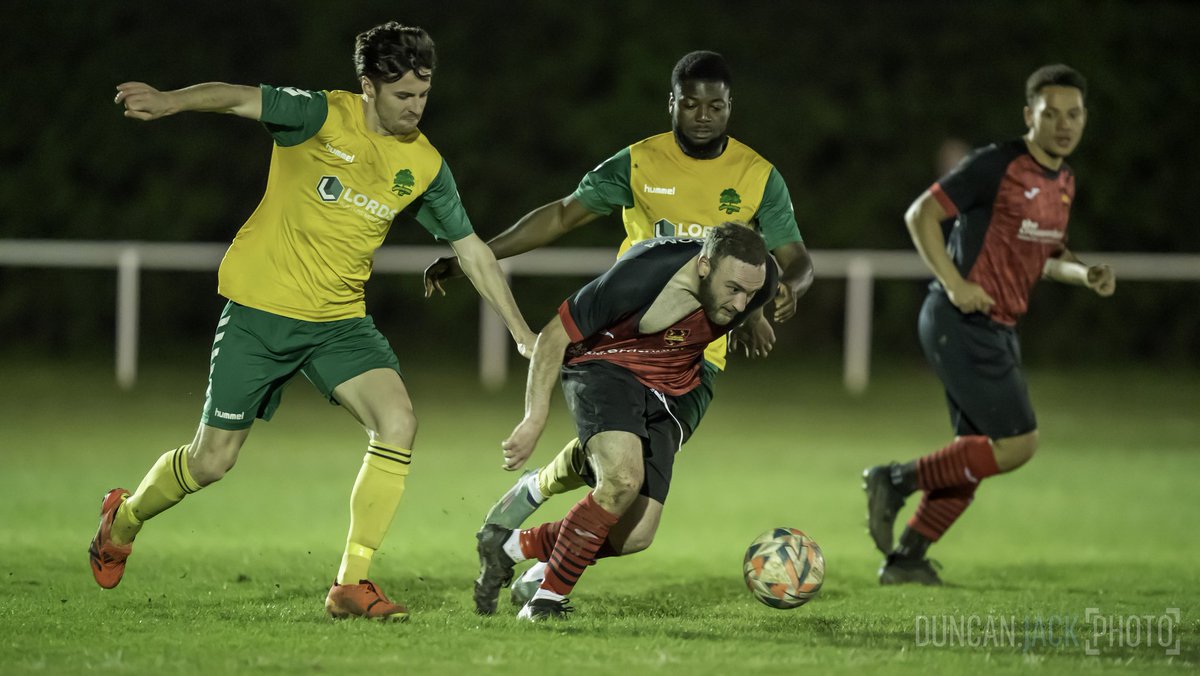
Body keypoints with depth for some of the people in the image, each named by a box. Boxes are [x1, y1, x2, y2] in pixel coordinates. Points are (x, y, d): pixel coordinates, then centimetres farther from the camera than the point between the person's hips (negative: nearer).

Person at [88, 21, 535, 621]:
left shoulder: (424, 165, 0)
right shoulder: (323, 116, -13)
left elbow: (471, 249, 10)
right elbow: (237, 98, -27)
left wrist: (522, 332, 7)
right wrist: (171, 101, -47)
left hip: (339, 319, 4)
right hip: (260, 307, -4)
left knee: (398, 421, -20)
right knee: (212, 460, 2)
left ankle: (352, 584, -12)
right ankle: (123, 520, 35)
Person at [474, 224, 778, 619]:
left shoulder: (756, 281, -15)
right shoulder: (641, 275, -30)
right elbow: (555, 335, -20)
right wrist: (535, 418, -21)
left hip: (665, 392, 6)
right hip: (604, 368, -6)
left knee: (635, 537, -4)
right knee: (623, 477, -34)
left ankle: (511, 547, 16)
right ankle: (548, 599, -18)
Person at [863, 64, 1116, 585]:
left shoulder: (1064, 182, 11)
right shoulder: (996, 166, -15)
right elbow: (920, 215, -13)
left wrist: (1085, 275, 4)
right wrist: (955, 284, -21)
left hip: (999, 329, 9)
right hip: (961, 324, -9)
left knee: (978, 455, 11)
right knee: (1018, 443, -14)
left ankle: (904, 560, 20)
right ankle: (897, 480, -2)